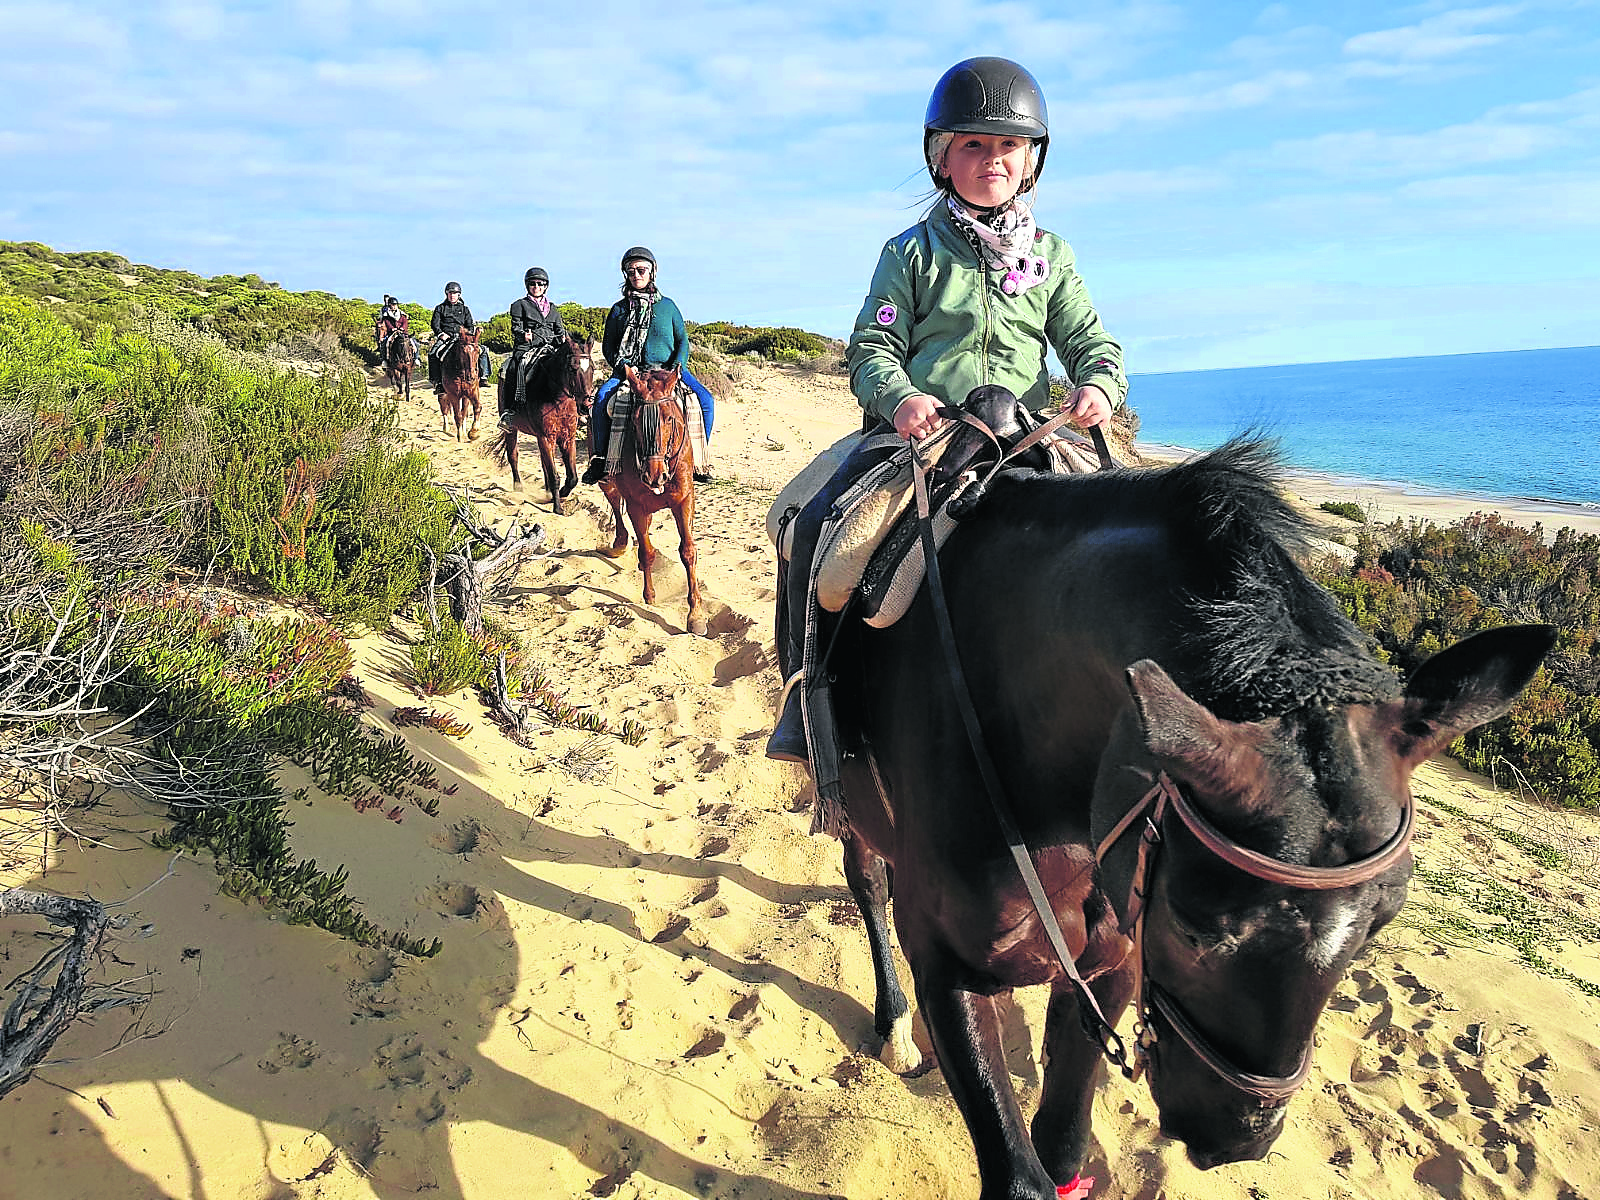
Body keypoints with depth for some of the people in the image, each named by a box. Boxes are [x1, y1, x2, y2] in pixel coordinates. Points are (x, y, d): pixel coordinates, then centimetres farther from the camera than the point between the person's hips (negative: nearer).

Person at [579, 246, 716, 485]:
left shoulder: (667, 306, 10)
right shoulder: (619, 309, 10)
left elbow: (682, 340, 11)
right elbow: (608, 346, 10)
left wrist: (677, 366, -7)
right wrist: (624, 366, -9)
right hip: (630, 371, 0)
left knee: (705, 401, -21)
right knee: (601, 397, -29)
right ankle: (599, 458, -18)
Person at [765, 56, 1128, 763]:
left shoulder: (1051, 255, 15)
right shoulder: (912, 252, 8)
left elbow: (1089, 340, 12)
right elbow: (871, 347, 2)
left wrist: (1099, 384, -13)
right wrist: (901, 396, -21)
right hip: (919, 431, -1)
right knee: (817, 527, -21)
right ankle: (807, 699, -6)